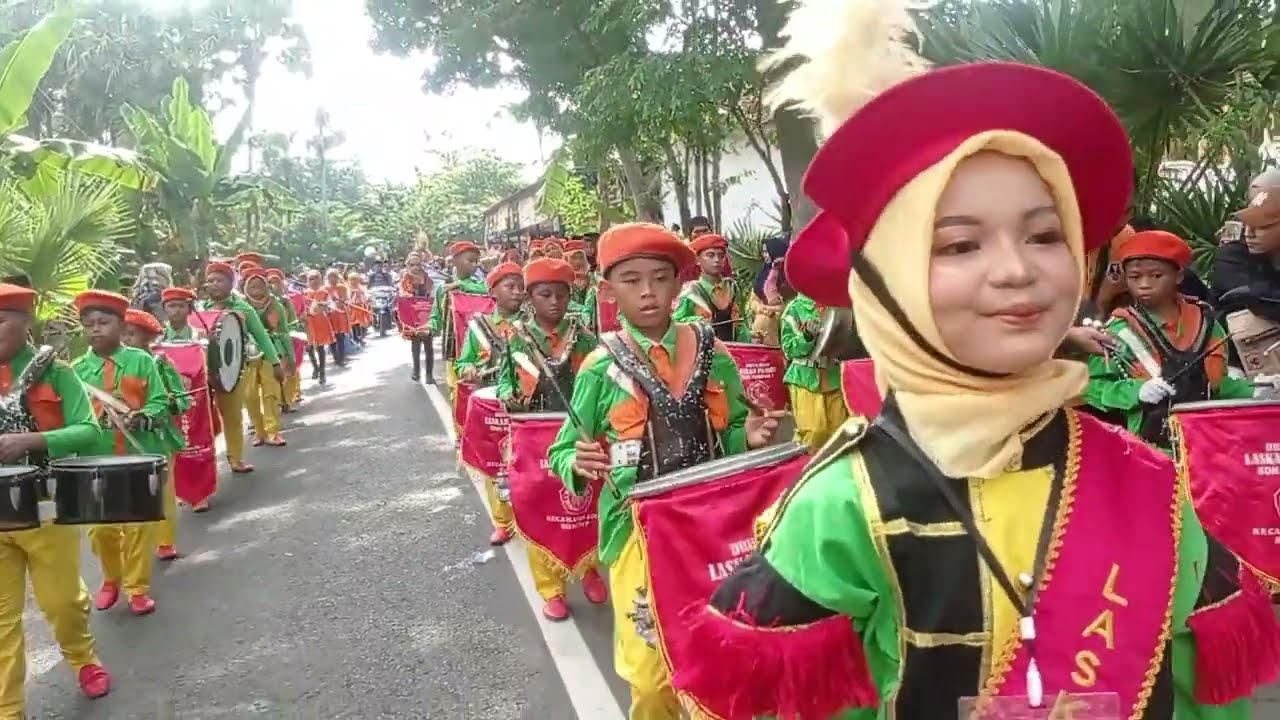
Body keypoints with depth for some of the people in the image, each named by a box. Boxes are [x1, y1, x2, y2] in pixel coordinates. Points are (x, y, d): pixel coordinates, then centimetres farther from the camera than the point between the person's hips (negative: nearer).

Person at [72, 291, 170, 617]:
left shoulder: (141, 361, -2)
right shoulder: (77, 369, 4)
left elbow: (159, 403, -4)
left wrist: (142, 417, -23)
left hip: (139, 457, -2)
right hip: (96, 461, 2)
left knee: (139, 525, 4)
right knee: (100, 527, 10)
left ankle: (137, 588, 18)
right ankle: (111, 580, 34)